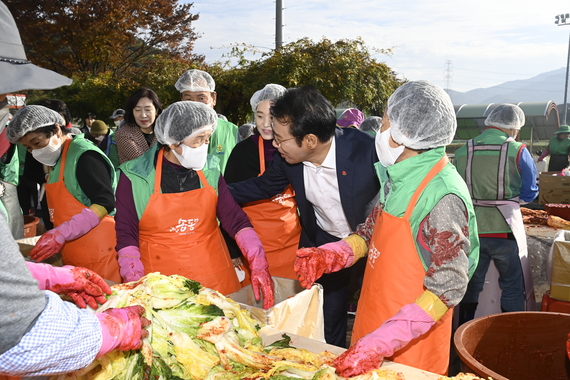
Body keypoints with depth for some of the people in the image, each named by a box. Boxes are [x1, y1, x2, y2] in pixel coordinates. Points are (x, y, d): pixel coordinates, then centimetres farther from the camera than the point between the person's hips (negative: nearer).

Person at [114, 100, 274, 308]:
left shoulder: (210, 170, -1)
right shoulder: (134, 177, -8)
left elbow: (235, 219, -2)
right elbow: (126, 236, -4)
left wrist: (258, 264, -14)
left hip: (215, 278, 3)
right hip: (161, 286, -2)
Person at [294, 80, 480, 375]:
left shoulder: (443, 196, -24)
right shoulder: (400, 178, 0)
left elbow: (447, 289, -24)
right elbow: (372, 231, 10)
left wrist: (380, 342, -29)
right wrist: (330, 255, -8)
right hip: (374, 323, 7)